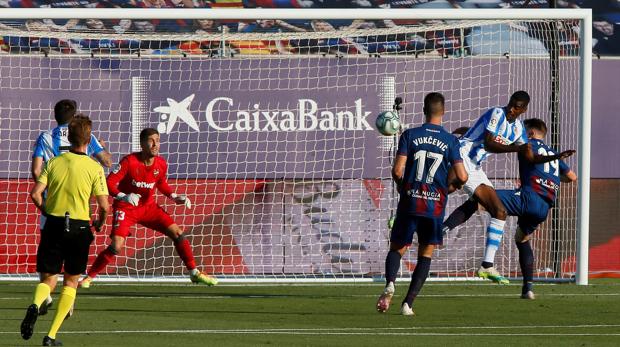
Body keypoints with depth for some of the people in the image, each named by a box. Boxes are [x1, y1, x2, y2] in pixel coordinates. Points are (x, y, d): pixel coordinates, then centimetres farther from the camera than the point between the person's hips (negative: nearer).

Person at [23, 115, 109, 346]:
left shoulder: (54, 163, 2)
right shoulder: (94, 168, -5)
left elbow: (36, 194, -5)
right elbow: (104, 206, -8)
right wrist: (99, 223, 13)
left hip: (53, 225, 2)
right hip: (79, 228, -2)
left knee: (47, 280, 9)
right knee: (71, 282, 13)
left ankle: (36, 304, -27)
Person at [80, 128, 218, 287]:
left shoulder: (161, 164, -5)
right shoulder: (129, 161, -21)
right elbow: (110, 183, -21)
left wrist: (175, 197, 1)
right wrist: (123, 196, -38)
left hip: (149, 207, 5)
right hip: (126, 208, -5)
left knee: (177, 233, -4)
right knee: (116, 247, -21)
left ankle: (194, 273, 10)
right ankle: (89, 277, -5)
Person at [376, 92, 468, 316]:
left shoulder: (410, 135, -1)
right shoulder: (450, 141, 0)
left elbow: (397, 171, -7)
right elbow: (462, 177, -3)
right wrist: (450, 186, 19)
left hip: (410, 202, 0)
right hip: (435, 205, 0)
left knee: (397, 249, 12)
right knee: (426, 254, 12)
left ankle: (390, 283, -18)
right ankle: (408, 303, 1)